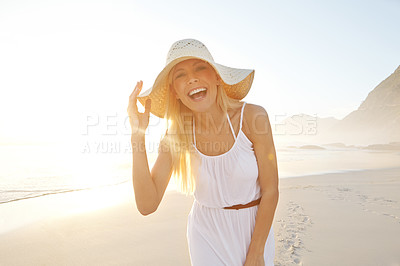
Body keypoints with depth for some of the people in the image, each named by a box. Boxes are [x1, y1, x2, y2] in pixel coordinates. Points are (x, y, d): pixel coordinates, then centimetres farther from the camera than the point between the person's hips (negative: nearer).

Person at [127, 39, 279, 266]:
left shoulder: (252, 117, -19)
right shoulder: (175, 136, -13)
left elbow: (270, 191, -13)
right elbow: (147, 205, -19)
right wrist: (138, 136, -25)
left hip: (256, 228, 0)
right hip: (207, 235, 1)